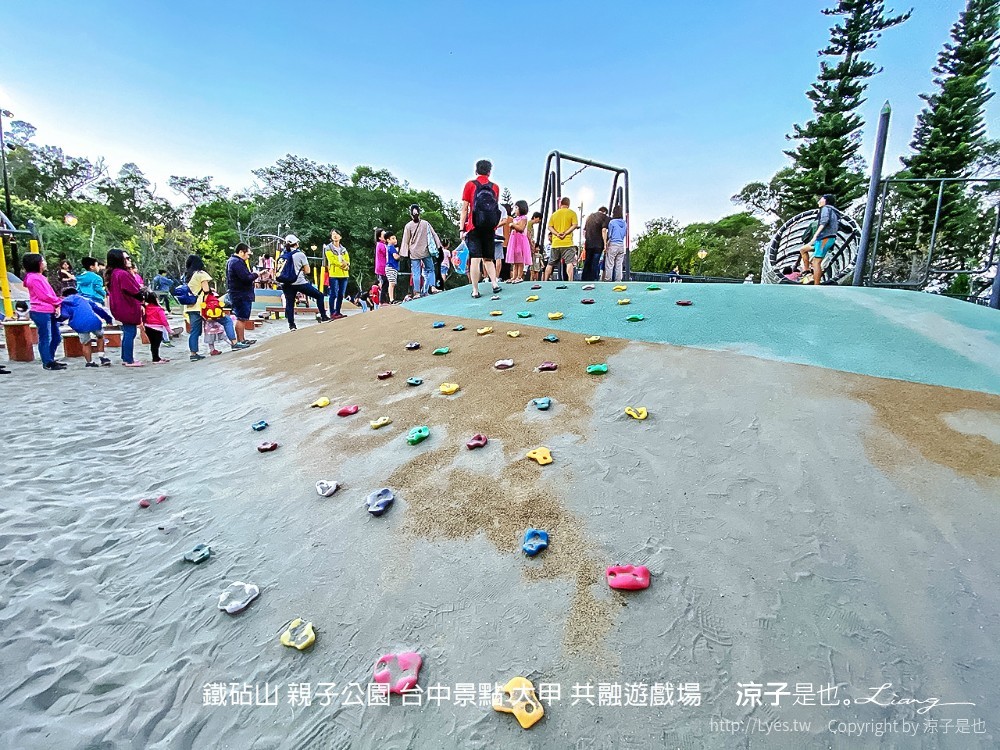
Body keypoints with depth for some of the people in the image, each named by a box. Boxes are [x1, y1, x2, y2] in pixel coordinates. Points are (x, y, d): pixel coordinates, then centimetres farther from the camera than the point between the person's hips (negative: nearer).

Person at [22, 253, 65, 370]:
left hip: (50, 312, 9)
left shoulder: (40, 277, 18)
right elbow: (45, 296, -15)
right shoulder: (34, 278, -11)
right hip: (41, 312, -9)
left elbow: (50, 293, 13)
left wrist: (57, 305, -2)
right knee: (45, 339, -4)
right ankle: (47, 363, 3)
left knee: (56, 337, 14)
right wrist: (58, 302, 0)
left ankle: (50, 360, 23)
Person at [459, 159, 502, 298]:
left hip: (474, 228, -3)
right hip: (490, 229, 3)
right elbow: (495, 207, 16)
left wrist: (462, 229, -3)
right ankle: (495, 283, 0)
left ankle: (475, 291, -6)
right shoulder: (495, 187, 9)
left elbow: (464, 209, -3)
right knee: (488, 259, 13)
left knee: (475, 259, -5)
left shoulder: (470, 185, 1)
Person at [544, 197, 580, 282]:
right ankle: (570, 281, -21)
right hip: (567, 243, -4)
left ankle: (545, 281, 15)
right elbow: (575, 225, -9)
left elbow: (550, 226, 3)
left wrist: (557, 234, -8)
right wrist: (565, 233, -12)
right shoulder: (572, 213, 2)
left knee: (550, 263, 11)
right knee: (570, 262, -9)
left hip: (555, 243, 4)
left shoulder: (554, 214, 12)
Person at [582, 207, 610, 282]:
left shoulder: (589, 216, 17)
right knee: (595, 264, -2)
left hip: (588, 244, 5)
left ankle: (584, 279, 12)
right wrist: (605, 243, -13)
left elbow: (584, 231, 19)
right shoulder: (604, 217, -1)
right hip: (598, 245, -5)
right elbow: (603, 230, -14)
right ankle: (593, 279, -2)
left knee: (587, 263, 10)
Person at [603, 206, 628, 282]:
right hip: (622, 245, 5)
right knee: (619, 265, 7)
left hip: (613, 244, -5)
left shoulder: (612, 222, -7)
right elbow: (626, 235, 14)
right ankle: (618, 281, 9)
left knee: (609, 265, -3)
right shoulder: (625, 223, 8)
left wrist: (605, 244, 5)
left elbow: (609, 235, -4)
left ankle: (608, 280, -5)